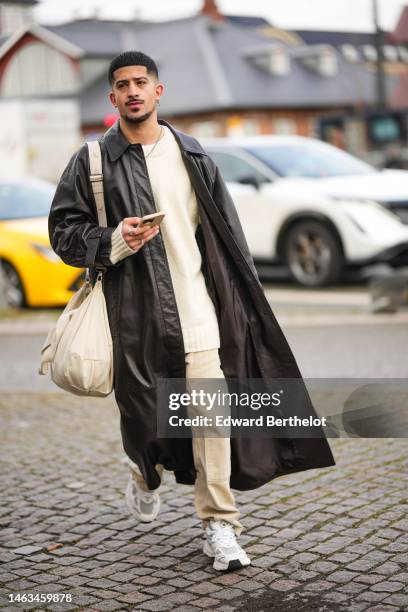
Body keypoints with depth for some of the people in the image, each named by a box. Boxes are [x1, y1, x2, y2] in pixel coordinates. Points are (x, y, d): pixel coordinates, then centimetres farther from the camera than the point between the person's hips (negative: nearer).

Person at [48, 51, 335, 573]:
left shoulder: (192, 156, 10)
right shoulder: (92, 163, 3)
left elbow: (226, 232, 13)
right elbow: (63, 231, 4)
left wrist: (240, 299, 10)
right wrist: (112, 242, -14)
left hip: (197, 307, 1)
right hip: (135, 311, -1)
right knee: (143, 410, 9)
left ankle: (219, 525, 3)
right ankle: (145, 476, 43)